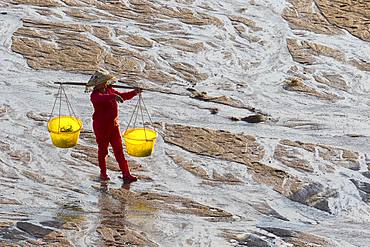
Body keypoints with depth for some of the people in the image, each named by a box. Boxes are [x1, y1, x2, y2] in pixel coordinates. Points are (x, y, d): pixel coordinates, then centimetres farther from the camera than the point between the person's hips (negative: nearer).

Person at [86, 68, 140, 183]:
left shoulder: (110, 91, 6)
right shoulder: (95, 95, -17)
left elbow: (122, 96, 16)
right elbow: (101, 98, -41)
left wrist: (134, 92, -1)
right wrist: (113, 96, -58)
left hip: (114, 125, 6)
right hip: (101, 126, -6)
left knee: (119, 150, 3)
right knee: (103, 150, 10)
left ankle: (126, 174, 3)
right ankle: (103, 173, 26)